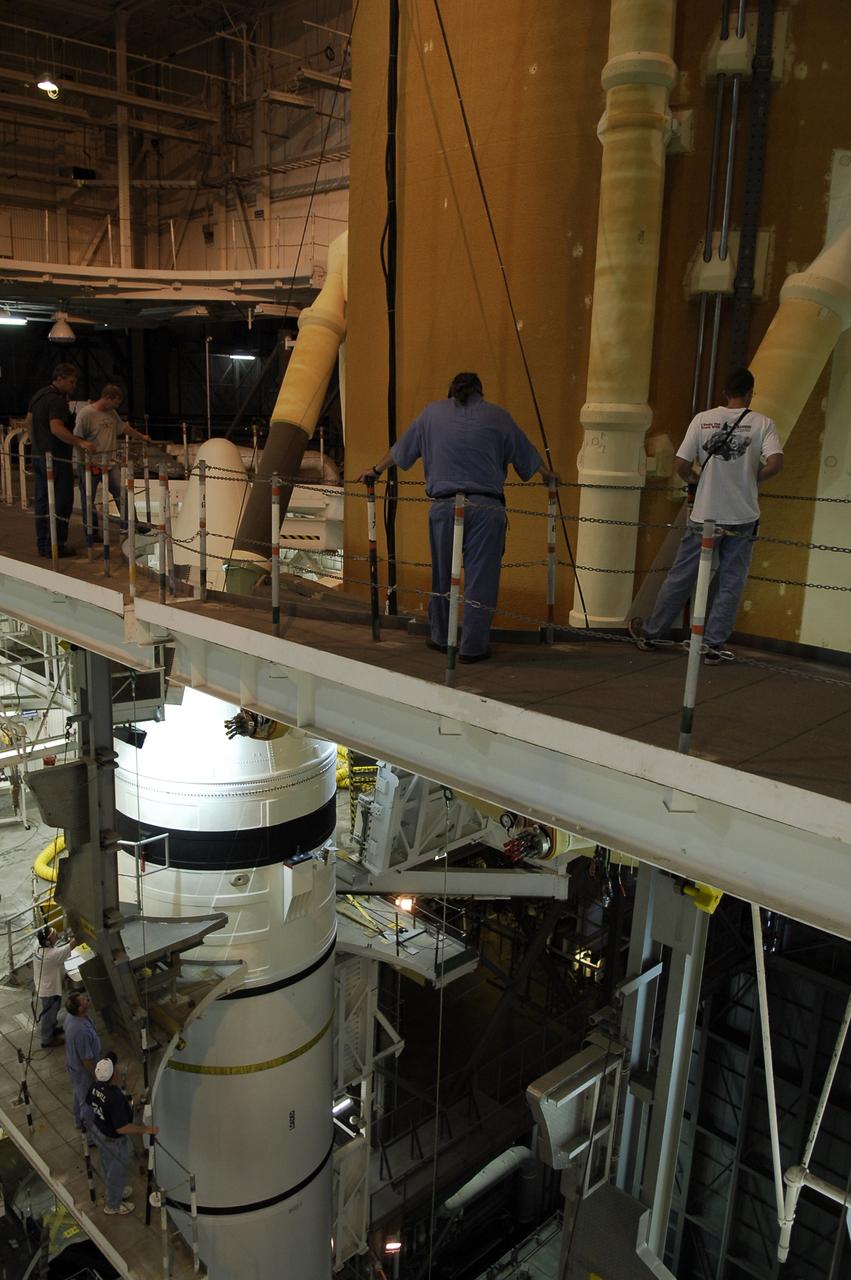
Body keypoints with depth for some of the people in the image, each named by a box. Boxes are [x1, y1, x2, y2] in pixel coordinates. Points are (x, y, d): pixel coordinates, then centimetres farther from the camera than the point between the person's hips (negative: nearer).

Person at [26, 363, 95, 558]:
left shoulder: (38, 395, 15)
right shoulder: (57, 400, -15)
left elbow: (29, 420, 24)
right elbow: (57, 428, -27)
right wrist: (81, 442, -33)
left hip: (38, 456, 10)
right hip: (57, 458, -10)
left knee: (43, 500, 12)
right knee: (62, 501, -5)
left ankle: (43, 543, 16)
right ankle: (55, 545, -5)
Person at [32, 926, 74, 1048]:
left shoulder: (39, 944, -18)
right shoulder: (52, 955, -39)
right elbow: (72, 945, -37)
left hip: (43, 985, 8)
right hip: (49, 989, -8)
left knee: (52, 1011, 30)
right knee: (49, 1014, 15)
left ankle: (52, 1029, 52)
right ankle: (47, 1040, 35)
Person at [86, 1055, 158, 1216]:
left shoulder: (95, 1086, -18)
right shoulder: (115, 1097, -41)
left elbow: (89, 1105, 3)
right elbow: (122, 1128, -35)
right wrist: (145, 1129, -25)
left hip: (99, 1130, 7)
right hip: (114, 1140, -7)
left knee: (108, 1165, 31)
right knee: (117, 1170, 19)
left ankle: (113, 1192, 56)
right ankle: (112, 1204, 42)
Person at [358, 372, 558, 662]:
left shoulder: (432, 412, 14)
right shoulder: (497, 416, 12)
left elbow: (400, 450, 23)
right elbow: (527, 456, 23)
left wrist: (375, 470, 40)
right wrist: (547, 475, 42)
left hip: (444, 505, 2)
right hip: (486, 507, -1)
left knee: (442, 576, 15)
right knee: (480, 578, 3)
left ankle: (441, 638, 28)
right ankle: (472, 647, 6)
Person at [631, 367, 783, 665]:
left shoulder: (703, 419, -1)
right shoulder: (762, 423, -3)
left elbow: (681, 466, -6)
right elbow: (775, 464, -16)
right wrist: (752, 478, 3)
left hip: (705, 516, 1)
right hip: (742, 518, -1)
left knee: (680, 577, 12)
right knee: (730, 584, 9)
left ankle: (650, 632, 25)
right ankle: (714, 646, 12)